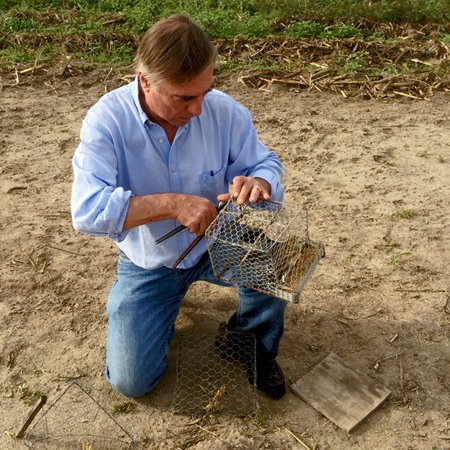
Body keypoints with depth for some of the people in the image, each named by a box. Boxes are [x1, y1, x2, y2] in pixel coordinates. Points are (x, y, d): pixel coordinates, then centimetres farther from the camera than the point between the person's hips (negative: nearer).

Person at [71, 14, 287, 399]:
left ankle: (255, 340, 4)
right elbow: (87, 209, -31)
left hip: (217, 243, 2)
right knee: (131, 380, -3)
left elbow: (266, 163, -6)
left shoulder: (224, 111, -16)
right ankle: (166, 303, 28)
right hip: (148, 264, -1)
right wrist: (171, 203, -41)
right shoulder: (107, 120, -22)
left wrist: (259, 183, -32)